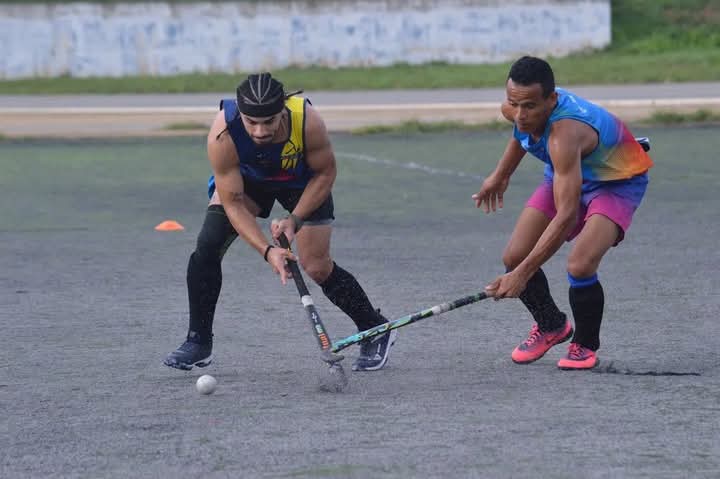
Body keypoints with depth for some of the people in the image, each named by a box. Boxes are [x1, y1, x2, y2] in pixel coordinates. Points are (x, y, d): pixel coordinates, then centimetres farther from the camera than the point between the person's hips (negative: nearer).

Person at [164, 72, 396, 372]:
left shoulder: (307, 122, -38)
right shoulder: (222, 134, -38)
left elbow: (326, 173, -18)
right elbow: (233, 203, -31)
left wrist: (295, 219, -27)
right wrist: (267, 251, -42)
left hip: (303, 182, -1)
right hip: (245, 178, 1)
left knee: (316, 267, -8)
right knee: (208, 243, -17)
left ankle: (376, 331, 13)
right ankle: (198, 342, -4)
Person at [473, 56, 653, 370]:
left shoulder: (564, 133, -43)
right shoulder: (515, 109, -20)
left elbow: (567, 214, -46)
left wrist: (523, 273, -48)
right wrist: (501, 175, 17)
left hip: (617, 182, -7)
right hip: (565, 177, 7)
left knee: (580, 266, -28)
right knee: (514, 258, -5)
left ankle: (585, 345, -1)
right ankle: (551, 326, 22)